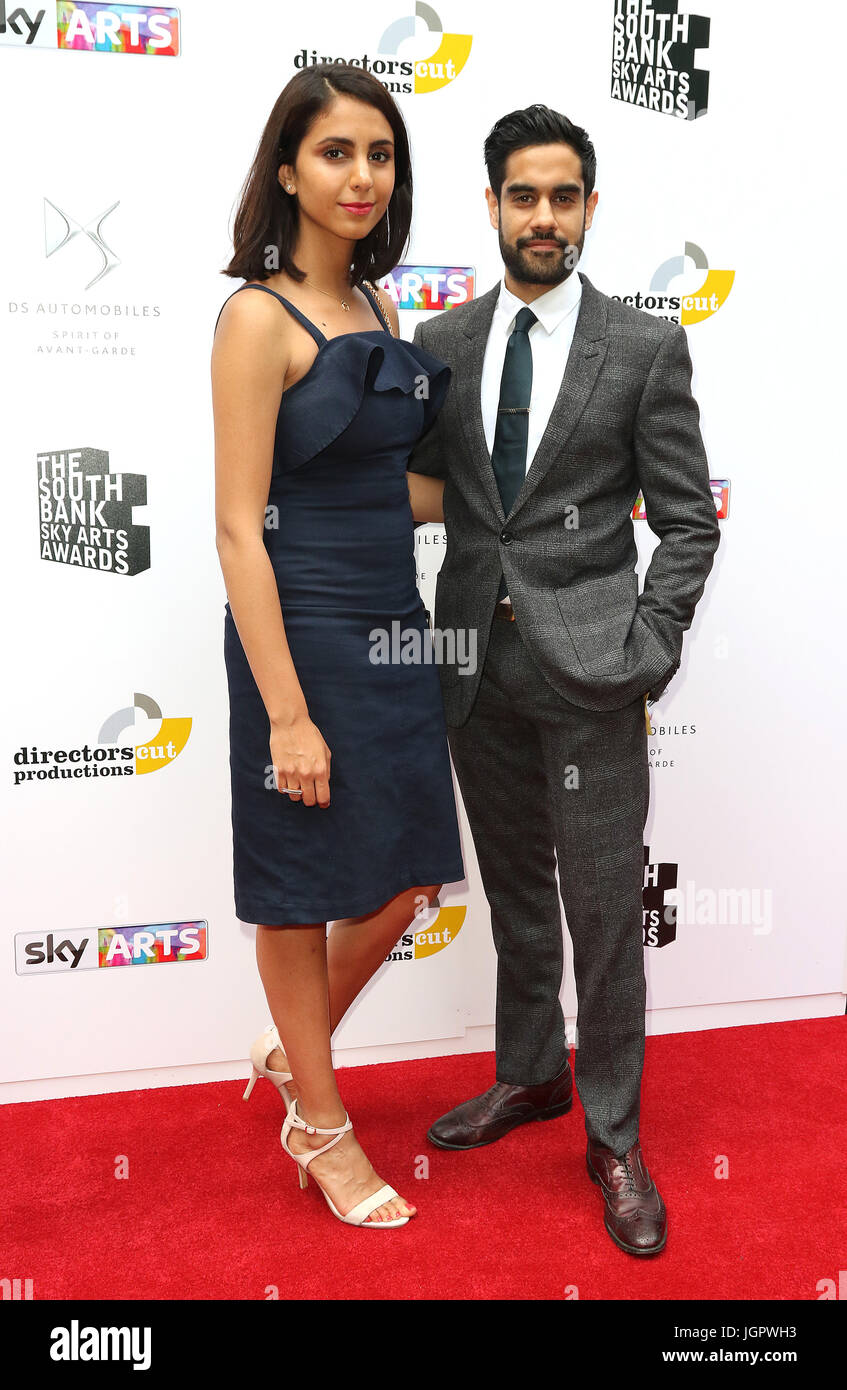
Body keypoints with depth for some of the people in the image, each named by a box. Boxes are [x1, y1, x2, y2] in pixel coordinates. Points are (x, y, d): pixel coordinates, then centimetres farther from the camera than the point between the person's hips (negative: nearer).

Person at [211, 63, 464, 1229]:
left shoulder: (375, 305, 11)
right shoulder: (261, 317, -12)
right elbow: (240, 526, -16)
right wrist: (288, 712, -19)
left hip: (392, 626, 8)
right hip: (303, 634, -8)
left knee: (402, 877, 15)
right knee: (302, 892, 9)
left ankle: (295, 1052, 41)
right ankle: (320, 1126, 31)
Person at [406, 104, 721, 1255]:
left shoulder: (646, 347, -2)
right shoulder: (443, 344, 7)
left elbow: (688, 521, -2)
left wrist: (646, 658, -11)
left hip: (589, 669, -3)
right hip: (479, 666, 4)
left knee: (605, 912, 2)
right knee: (515, 892, 18)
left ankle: (614, 1139, 21)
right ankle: (531, 1075, 39)